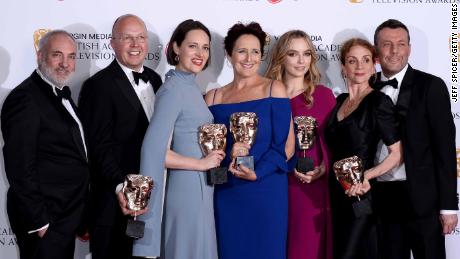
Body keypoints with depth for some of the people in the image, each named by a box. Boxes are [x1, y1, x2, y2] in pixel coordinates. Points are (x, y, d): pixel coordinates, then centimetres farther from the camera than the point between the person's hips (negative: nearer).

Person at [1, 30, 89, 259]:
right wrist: (39, 222, -19)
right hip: (45, 222, -9)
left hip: (66, 216, 9)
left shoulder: (61, 92, 11)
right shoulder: (25, 98, -18)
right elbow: (20, 169, -21)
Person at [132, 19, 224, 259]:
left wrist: (214, 151, 2)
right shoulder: (174, 89, -16)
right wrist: (201, 163, -16)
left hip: (199, 190, 9)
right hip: (187, 191, -9)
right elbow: (153, 149, -24)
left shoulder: (191, 87, 11)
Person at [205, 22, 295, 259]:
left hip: (267, 192, -2)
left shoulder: (274, 89, 0)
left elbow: (286, 146, -4)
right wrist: (228, 155, -14)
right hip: (226, 195, 2)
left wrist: (257, 173, -16)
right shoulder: (214, 97, 7)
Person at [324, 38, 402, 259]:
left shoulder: (379, 101, -9)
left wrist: (366, 176, -21)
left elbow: (397, 153, -11)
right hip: (337, 194, 6)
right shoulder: (340, 100, 10)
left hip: (360, 195, -6)